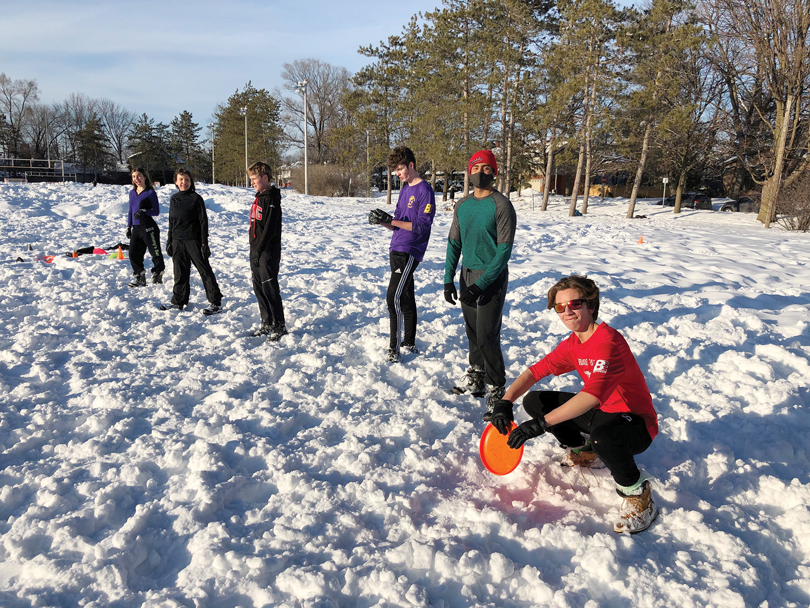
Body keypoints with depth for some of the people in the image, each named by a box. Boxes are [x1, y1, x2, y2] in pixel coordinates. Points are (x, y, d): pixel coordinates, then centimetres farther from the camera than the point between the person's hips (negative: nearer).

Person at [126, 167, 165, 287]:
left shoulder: (150, 193, -6)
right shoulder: (132, 193, 13)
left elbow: (156, 211, -9)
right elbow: (130, 211, 19)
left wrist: (144, 211, -26)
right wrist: (128, 227, 17)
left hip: (149, 228, -7)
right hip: (136, 229, 7)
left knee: (156, 253, 1)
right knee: (133, 254, 5)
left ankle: (157, 276, 18)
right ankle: (140, 279, 15)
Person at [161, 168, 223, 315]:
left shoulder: (196, 198, -5)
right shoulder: (174, 199, 11)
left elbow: (203, 221, -7)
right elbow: (171, 221, 19)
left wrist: (204, 243, -12)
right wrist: (169, 241, 15)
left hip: (193, 240, -5)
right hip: (177, 242, 5)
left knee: (205, 270, -2)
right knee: (180, 273, 11)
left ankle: (216, 302, 2)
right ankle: (179, 302, 23)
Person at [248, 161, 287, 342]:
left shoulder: (272, 199, -14)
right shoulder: (259, 198, 15)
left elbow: (270, 228, -21)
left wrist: (259, 250, -21)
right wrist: (254, 249, 18)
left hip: (268, 252, -9)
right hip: (256, 251, 9)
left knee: (269, 288, -6)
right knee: (258, 288, 13)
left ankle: (280, 326, 3)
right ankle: (267, 323, 24)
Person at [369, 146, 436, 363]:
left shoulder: (425, 191, -11)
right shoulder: (405, 189, 16)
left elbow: (421, 227, -18)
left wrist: (391, 220, -21)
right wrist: (382, 221, -3)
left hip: (409, 252, -9)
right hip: (397, 249, 9)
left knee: (394, 298, -14)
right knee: (406, 298, 13)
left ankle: (394, 349, -8)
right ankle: (409, 344, 23)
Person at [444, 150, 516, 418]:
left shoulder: (501, 206, -11)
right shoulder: (462, 205, 7)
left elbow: (504, 250, -15)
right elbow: (454, 243, 11)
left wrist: (481, 285, -20)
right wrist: (449, 279, 1)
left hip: (491, 277, -6)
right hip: (467, 274, 6)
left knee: (487, 336, -8)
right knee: (472, 331, 14)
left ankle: (497, 392, 4)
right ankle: (476, 377, 31)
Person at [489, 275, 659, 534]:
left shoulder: (607, 341, -27)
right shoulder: (573, 345, 1)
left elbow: (594, 393, -40)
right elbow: (536, 370, 2)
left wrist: (541, 423, -44)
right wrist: (505, 401, -17)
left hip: (637, 422, -8)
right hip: (601, 413, 8)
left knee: (603, 436, -43)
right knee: (533, 401, 4)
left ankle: (637, 492, -12)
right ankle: (586, 452, 21)